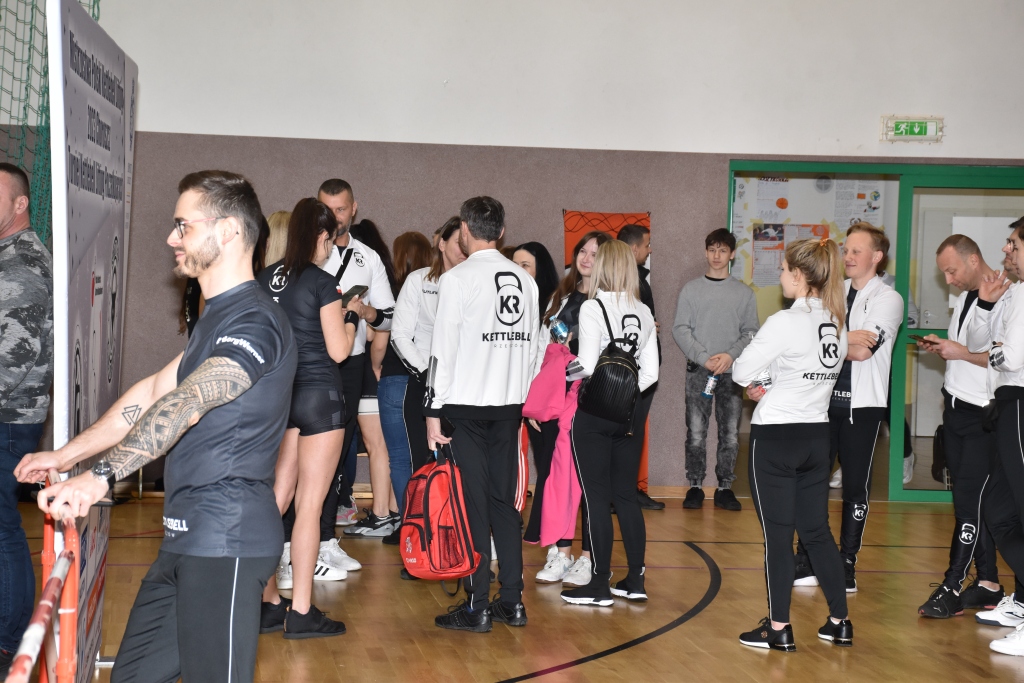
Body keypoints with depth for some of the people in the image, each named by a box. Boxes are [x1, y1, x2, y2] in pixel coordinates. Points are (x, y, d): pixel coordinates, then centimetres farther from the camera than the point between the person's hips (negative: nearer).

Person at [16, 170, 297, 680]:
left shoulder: (254, 322, -16)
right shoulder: (218, 316, 20)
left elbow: (184, 405, -30)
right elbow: (154, 392, 22)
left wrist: (101, 476, -40)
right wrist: (66, 456, 20)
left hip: (225, 541, -10)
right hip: (187, 537, 10)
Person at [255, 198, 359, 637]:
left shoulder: (267, 279, 7)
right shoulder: (322, 283, -12)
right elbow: (338, 351, -12)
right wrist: (351, 316, 6)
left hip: (279, 397, 7)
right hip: (319, 395, -7)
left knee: (277, 500, 12)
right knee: (310, 504, -2)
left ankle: (269, 604, 17)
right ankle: (300, 612, 1)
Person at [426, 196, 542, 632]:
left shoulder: (458, 279, -9)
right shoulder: (524, 280, 8)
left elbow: (444, 349, -11)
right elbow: (533, 347, 11)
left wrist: (434, 410, -7)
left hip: (466, 404, -5)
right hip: (510, 404, 5)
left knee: (472, 504, -1)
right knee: (504, 501, 11)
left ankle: (476, 607, 1)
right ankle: (512, 601, 13)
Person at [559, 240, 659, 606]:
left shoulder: (593, 308, -11)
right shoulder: (644, 313, 6)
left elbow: (587, 365, -17)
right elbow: (650, 372, 4)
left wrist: (563, 371, 2)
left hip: (594, 412, -5)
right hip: (629, 412, 5)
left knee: (597, 498, 0)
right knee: (626, 496, 12)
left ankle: (600, 585, 4)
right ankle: (635, 580, 15)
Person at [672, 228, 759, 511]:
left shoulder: (744, 293, 9)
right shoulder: (691, 289, 6)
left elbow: (751, 332, 4)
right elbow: (680, 329, -1)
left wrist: (731, 355, -13)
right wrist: (704, 358, -13)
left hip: (732, 371, 1)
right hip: (698, 370, -1)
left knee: (730, 434, 2)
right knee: (696, 434, -2)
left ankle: (725, 488, 11)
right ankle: (695, 487, 8)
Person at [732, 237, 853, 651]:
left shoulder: (784, 322, -17)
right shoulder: (837, 324, 6)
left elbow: (742, 373, -12)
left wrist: (758, 379, 9)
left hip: (775, 436, -7)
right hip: (817, 434, 7)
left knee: (777, 534, 1)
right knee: (817, 530, 15)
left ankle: (779, 628, 7)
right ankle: (839, 622, 19)